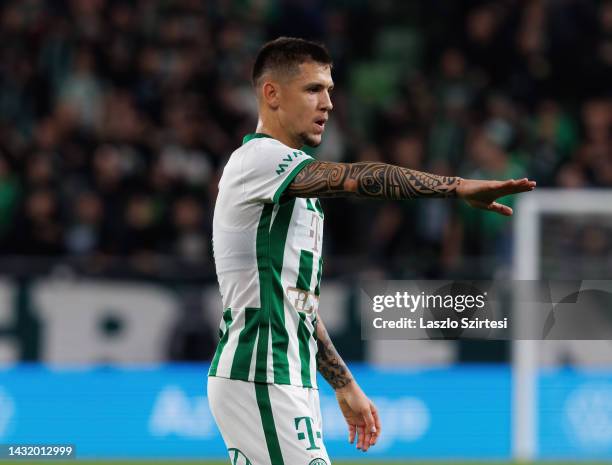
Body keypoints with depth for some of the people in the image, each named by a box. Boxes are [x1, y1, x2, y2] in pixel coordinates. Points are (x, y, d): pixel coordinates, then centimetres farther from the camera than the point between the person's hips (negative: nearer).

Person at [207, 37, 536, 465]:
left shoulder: (291, 181, 20)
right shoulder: (257, 158, -11)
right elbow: (358, 178, -26)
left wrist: (344, 385, 23)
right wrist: (458, 186, -34)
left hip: (291, 382, 10)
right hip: (259, 381, -10)